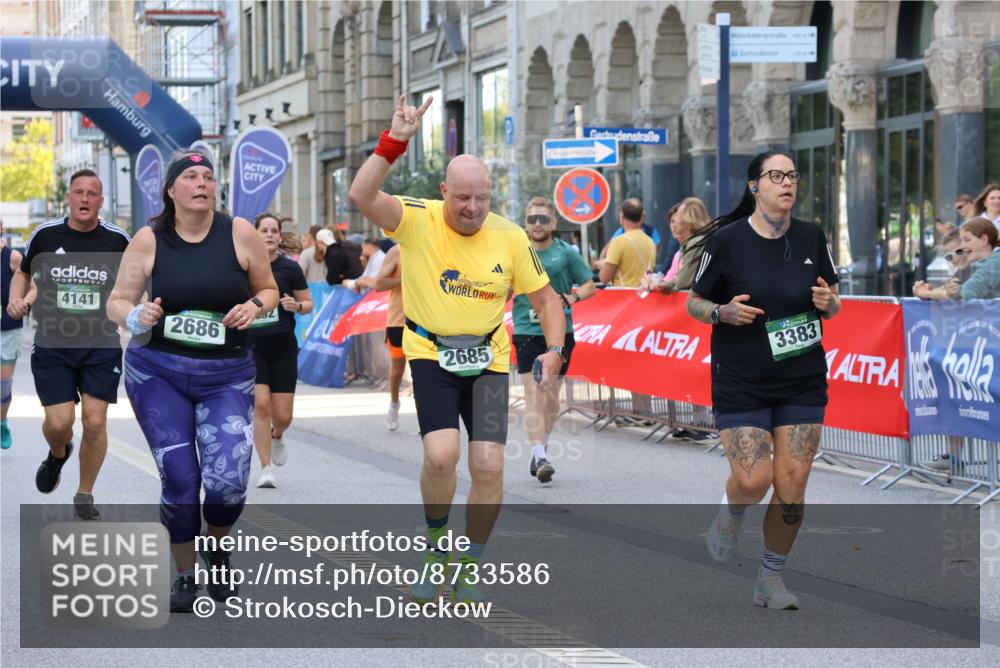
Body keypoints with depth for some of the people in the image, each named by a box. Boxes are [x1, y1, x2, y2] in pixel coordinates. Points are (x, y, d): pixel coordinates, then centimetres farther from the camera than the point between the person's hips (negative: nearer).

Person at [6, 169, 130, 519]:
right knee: (59, 421, -8)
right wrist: (16, 298, -4)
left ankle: (85, 495, 14)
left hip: (102, 346, 0)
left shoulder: (117, 240, -3)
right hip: (52, 346, 0)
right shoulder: (45, 235, -1)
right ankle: (58, 453, 31)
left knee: (95, 422, -5)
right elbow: (24, 272, 16)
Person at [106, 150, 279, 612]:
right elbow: (117, 302, 3)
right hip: (157, 372, 0)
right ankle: (185, 575, 19)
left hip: (227, 375, 0)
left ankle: (216, 549, 23)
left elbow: (268, 289, 10)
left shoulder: (239, 234, -3)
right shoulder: (148, 241, -2)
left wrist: (254, 306, -12)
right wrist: (135, 317, -19)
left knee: (229, 480, -12)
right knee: (179, 479, -4)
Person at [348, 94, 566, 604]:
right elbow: (361, 196, -25)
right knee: (440, 454, -22)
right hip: (430, 356, -2)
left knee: (489, 466, -10)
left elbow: (545, 298, 7)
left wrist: (554, 349, -9)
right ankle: (436, 550, 7)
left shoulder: (510, 238, -3)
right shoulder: (418, 221, -9)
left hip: (488, 361, 2)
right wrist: (395, 141, -32)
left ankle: (469, 568, 12)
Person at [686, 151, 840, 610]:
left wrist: (828, 302, -10)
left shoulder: (812, 238, 2)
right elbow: (694, 302, 0)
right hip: (741, 381, -3)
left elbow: (832, 304, 13)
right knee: (753, 482, -13)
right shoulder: (727, 240, -9)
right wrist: (723, 312, -20)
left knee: (792, 484, -2)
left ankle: (771, 580, 15)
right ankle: (731, 513, 25)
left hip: (802, 381, 3)